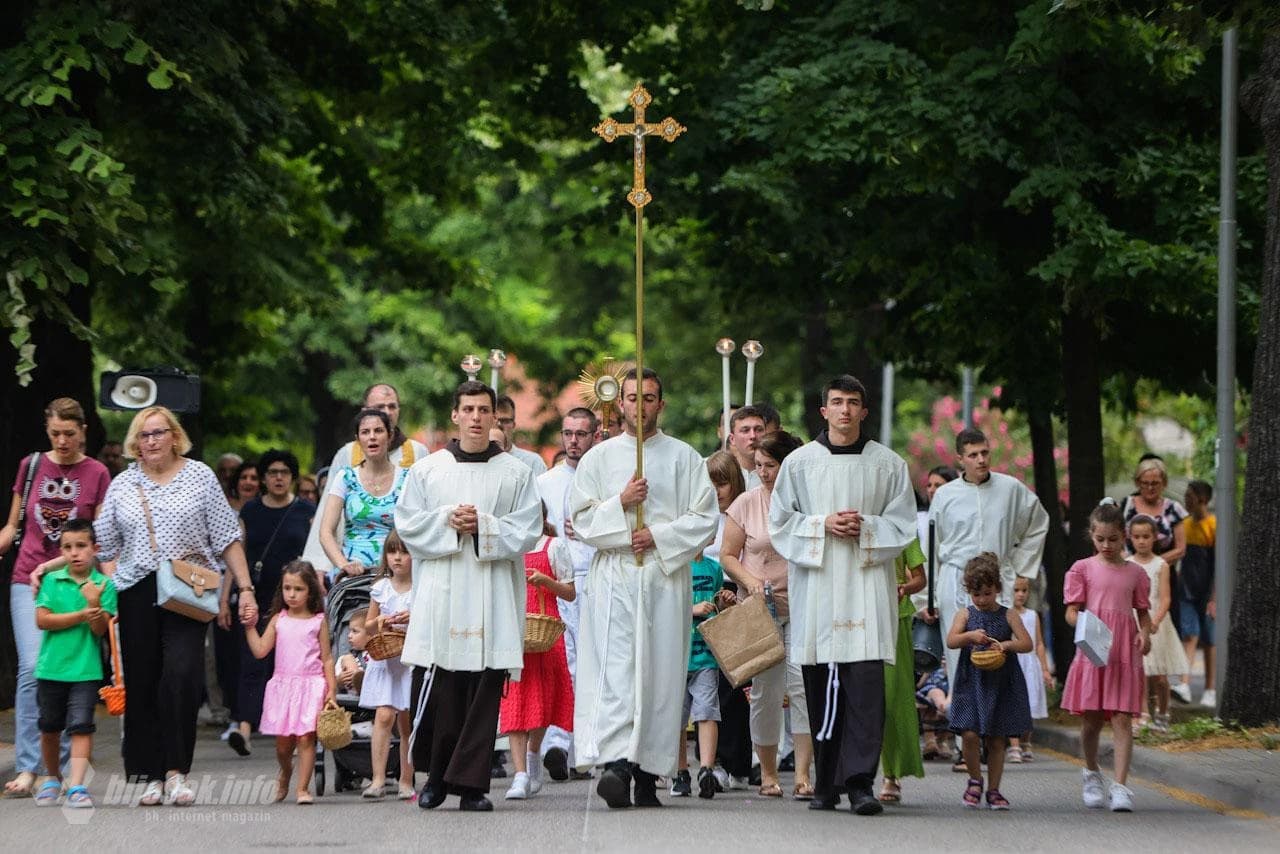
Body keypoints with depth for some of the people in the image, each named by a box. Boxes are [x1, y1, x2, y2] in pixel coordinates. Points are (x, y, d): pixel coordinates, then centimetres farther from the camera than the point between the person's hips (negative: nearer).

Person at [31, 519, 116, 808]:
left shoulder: (104, 585, -2)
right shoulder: (52, 580, 2)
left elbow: (100, 629, -7)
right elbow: (42, 620, -8)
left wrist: (95, 604, -25)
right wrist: (81, 616, -13)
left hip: (86, 670, -2)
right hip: (51, 667, 2)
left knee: (80, 726, -10)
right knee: (50, 728, 13)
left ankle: (76, 787, -13)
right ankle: (53, 778, 33)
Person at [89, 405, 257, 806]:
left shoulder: (200, 476, 6)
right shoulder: (122, 485, 12)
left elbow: (227, 537, 5)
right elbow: (106, 547, 16)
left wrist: (245, 588, 0)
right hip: (136, 593, 3)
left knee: (181, 676, -18)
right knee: (142, 686, 2)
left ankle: (176, 772, -13)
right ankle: (152, 776, 8)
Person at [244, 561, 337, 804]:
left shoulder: (318, 621, 2)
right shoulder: (278, 620, 7)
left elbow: (326, 658, 3)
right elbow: (260, 650, 2)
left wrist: (332, 689, -2)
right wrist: (250, 627, -4)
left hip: (310, 686, -2)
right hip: (283, 684, 2)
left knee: (305, 738, -10)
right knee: (282, 743, 6)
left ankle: (303, 788, -3)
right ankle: (285, 773, 36)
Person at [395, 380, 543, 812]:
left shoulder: (515, 473, 8)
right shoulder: (427, 469, 11)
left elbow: (527, 530, 2)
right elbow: (408, 523, 7)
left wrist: (483, 526, -11)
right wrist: (448, 521, -8)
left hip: (492, 594, 0)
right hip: (440, 592, 1)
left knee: (484, 690, -3)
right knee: (437, 689, -3)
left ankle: (471, 782, 1)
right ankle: (436, 775, 12)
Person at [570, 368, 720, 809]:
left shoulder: (684, 458, 10)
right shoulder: (599, 458, 12)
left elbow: (705, 518, 3)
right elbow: (582, 519, 6)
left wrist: (659, 535, -9)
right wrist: (620, 503, -10)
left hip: (666, 579, 1)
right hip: (614, 579, -1)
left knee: (660, 673, -2)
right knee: (614, 669, -16)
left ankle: (648, 775, 2)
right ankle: (615, 763, -28)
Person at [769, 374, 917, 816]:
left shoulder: (888, 464, 7)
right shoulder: (800, 463, 8)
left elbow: (902, 524, 8)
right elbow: (780, 522, 7)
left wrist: (865, 527, -9)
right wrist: (824, 525, -8)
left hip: (867, 582, -1)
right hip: (816, 585, 1)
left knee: (865, 683, -12)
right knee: (820, 686, 3)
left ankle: (859, 780, -15)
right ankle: (826, 783, 12)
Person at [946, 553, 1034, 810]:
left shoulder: (1008, 616, 4)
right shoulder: (965, 615, 5)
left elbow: (1027, 643, -3)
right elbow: (951, 640, -7)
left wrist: (1006, 644, -22)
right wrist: (971, 636, -25)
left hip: (1001, 683, 0)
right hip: (972, 682, 0)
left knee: (996, 739, 5)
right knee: (969, 734, -13)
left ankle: (993, 790, 15)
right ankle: (975, 780, 10)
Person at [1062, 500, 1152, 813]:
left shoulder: (1135, 573, 10)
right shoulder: (1083, 569, 5)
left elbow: (1143, 612, 15)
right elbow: (1071, 611, 1)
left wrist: (1145, 634, -5)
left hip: (1125, 654, 0)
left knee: (1122, 719, -8)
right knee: (1091, 719, 8)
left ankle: (1121, 787, -13)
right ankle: (1092, 775, 32)